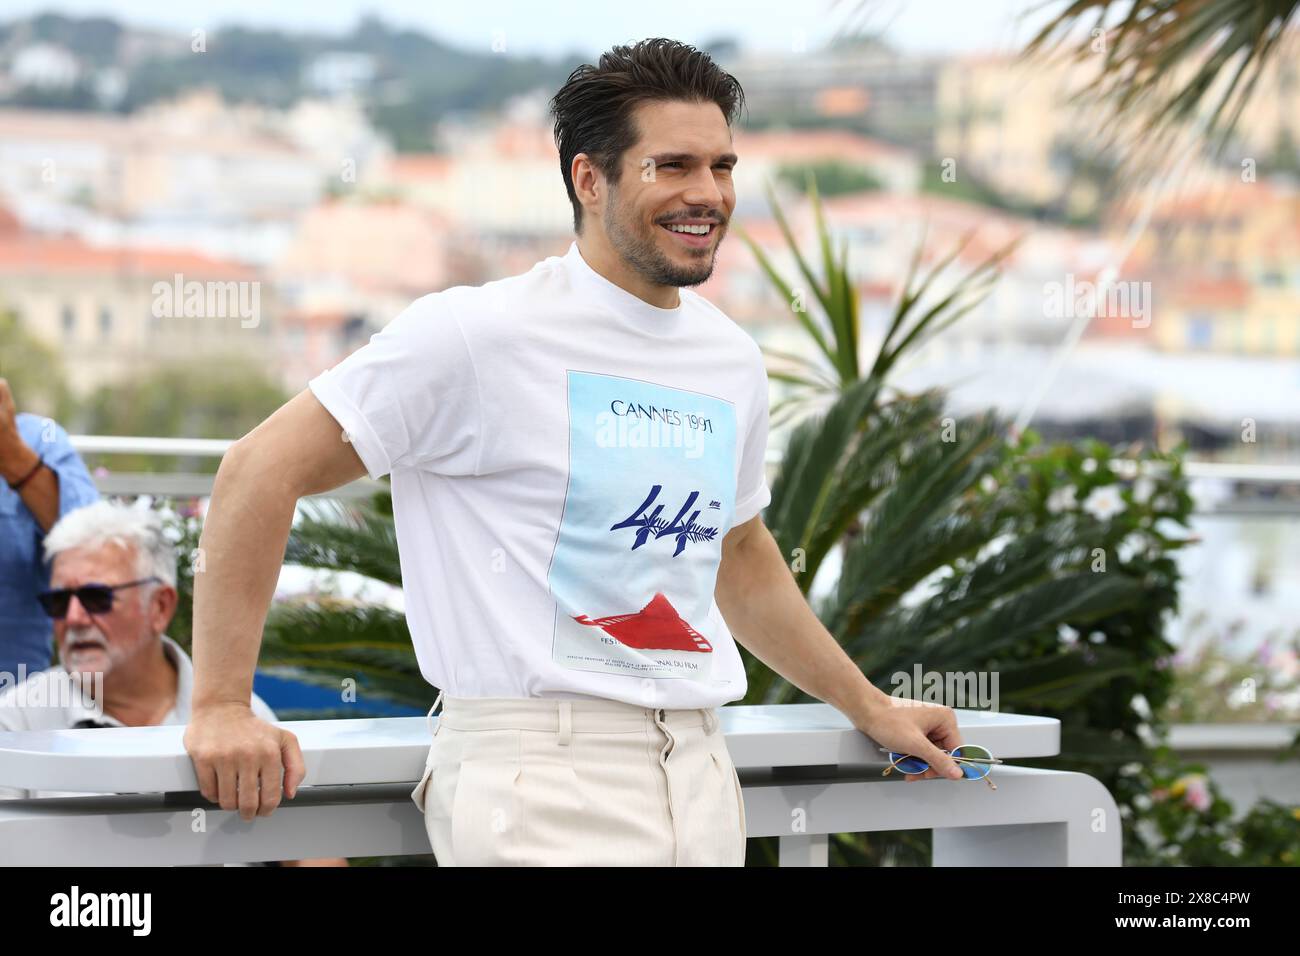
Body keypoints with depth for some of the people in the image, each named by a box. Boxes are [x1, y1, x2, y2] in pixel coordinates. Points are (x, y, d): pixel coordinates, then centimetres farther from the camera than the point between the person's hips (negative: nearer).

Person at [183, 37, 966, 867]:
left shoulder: (733, 361, 13)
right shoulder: (480, 332, -7)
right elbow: (263, 469, -7)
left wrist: (870, 708, 32)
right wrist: (222, 705, -13)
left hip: (698, 774, 7)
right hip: (541, 777, -6)